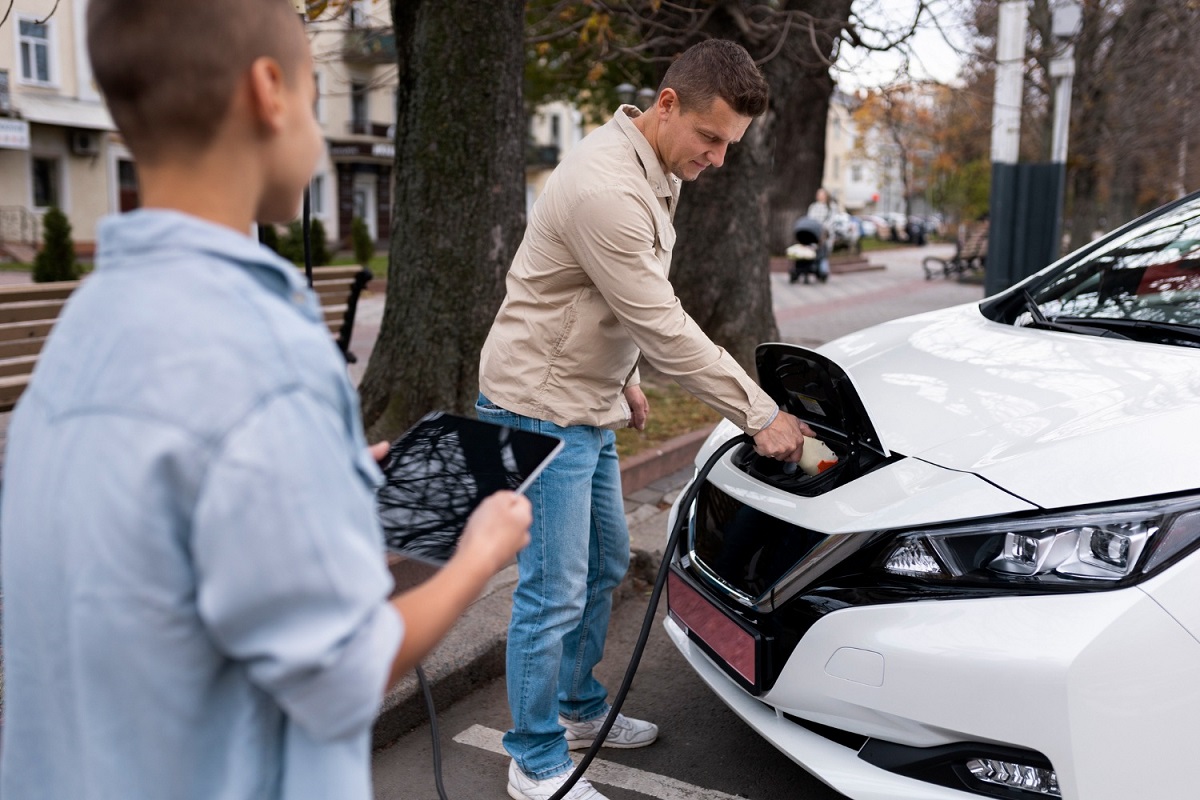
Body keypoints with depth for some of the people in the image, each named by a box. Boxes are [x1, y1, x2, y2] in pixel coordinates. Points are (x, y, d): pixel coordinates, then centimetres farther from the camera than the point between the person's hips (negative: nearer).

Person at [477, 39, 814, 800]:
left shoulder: (655, 173, 7)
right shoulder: (608, 188, -26)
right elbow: (665, 328, -25)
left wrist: (623, 377, 19)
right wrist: (761, 414, -18)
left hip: (588, 406, 10)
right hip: (541, 409, -10)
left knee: (605, 564, 19)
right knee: (555, 594, -2)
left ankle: (581, 709, 38)